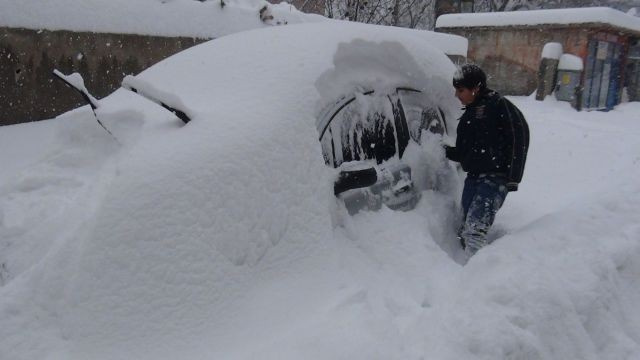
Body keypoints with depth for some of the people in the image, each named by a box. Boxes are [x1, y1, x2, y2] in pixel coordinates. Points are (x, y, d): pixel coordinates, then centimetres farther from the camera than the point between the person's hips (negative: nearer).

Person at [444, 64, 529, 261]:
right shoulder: (469, 115, 18)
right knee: (464, 233, 8)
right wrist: (446, 150, 4)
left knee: (475, 229, -19)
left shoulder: (498, 105, -6)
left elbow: (519, 136, -15)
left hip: (495, 179, -8)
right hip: (474, 177, 9)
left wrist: (513, 176, -19)